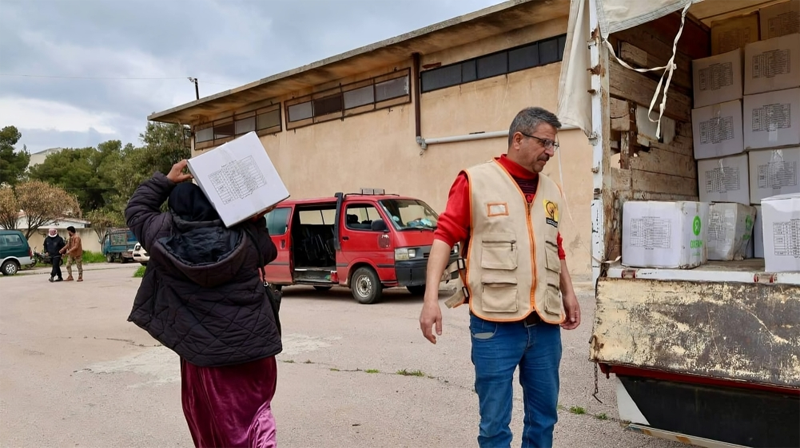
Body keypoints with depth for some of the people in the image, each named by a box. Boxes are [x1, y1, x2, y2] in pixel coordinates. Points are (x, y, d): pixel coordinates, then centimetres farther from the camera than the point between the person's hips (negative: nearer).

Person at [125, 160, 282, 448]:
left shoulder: (163, 237, -6)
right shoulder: (243, 237, -5)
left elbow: (135, 209, 12)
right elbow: (268, 251, 15)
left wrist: (166, 180, 11)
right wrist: (257, 219, 13)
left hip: (203, 347, 0)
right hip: (251, 340, 1)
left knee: (213, 413, 16)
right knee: (253, 402, 14)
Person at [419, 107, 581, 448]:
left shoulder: (551, 191, 15)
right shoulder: (476, 181, -4)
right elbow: (445, 237, -7)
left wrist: (569, 294, 19)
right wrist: (431, 298, -15)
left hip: (546, 325, 6)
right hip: (495, 324, -5)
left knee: (544, 414, 14)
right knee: (495, 420, 4)